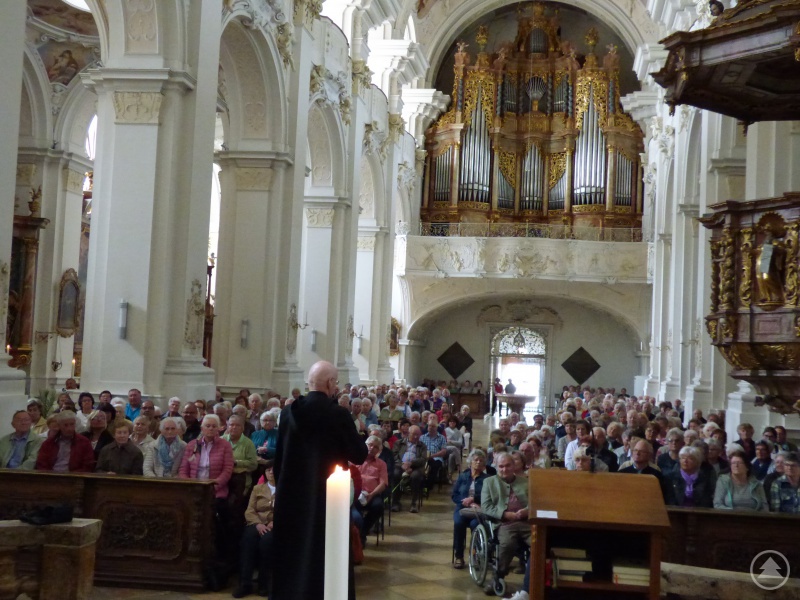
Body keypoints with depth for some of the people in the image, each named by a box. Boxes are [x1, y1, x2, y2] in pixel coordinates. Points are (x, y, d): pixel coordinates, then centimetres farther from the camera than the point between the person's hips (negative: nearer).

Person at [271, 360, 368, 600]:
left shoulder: (288, 412, 0)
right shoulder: (338, 414, -15)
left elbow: (278, 456, 7)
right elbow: (359, 456, -11)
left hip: (292, 495, 5)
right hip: (327, 496, -5)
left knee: (292, 557, 16)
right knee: (326, 559, 5)